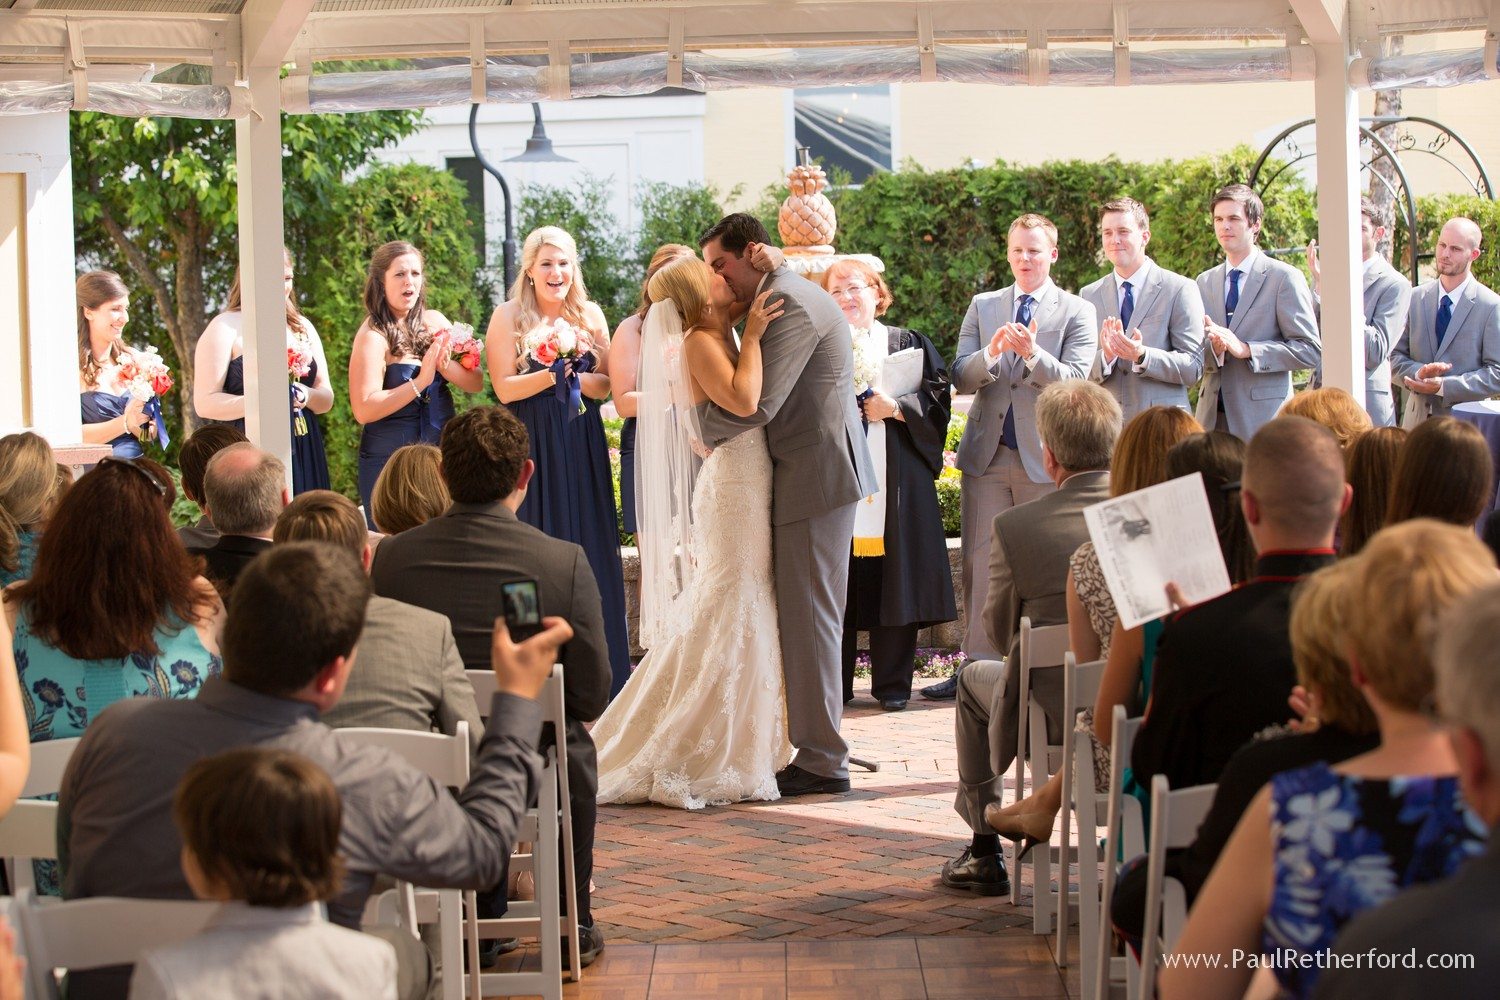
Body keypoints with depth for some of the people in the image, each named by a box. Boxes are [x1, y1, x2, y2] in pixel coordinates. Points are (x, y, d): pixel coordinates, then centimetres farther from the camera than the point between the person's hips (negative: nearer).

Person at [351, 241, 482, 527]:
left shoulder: (435, 321, 6)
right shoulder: (373, 336, -10)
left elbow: (476, 383, 3)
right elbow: (364, 409, -19)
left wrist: (445, 364, -16)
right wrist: (420, 382, -22)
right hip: (391, 459, -5)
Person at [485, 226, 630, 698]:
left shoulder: (590, 315, 8)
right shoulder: (508, 317, -2)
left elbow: (607, 385, 5)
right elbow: (504, 387, -7)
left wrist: (576, 376, -14)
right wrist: (549, 375, -21)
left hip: (583, 446, 3)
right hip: (532, 447, -3)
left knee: (590, 548, 3)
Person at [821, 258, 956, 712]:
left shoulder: (908, 344, 12)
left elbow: (938, 396, 3)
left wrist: (895, 408, -10)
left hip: (893, 483, 0)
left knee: (893, 582, -1)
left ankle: (892, 683, 6)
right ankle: (834, 686, 5)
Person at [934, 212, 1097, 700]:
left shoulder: (1077, 312, 4)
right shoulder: (982, 307, 13)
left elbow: (1074, 381, -8)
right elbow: (961, 379, 4)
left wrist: (1032, 354, -24)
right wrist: (990, 353, -16)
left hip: (1044, 457, -3)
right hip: (987, 455, 3)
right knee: (980, 562, 2)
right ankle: (979, 665, 6)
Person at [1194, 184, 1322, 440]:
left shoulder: (1285, 278, -1)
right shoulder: (1204, 282, 16)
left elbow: (1310, 350, -7)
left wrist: (1246, 350, -16)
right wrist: (1212, 349, -9)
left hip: (1263, 418, -4)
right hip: (1213, 417, 4)